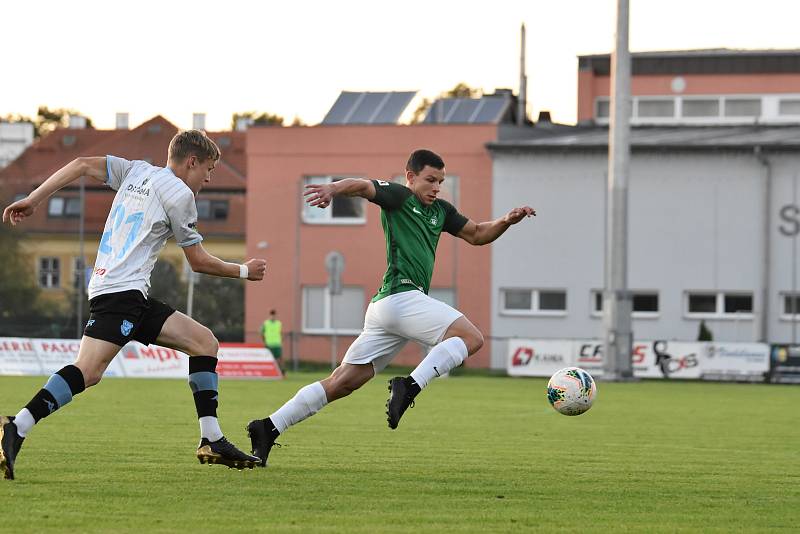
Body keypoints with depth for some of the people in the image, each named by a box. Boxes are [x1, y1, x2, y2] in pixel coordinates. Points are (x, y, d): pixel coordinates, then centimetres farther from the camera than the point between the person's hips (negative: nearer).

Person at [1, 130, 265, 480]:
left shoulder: (135, 171, 19)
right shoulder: (179, 193, -2)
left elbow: (81, 166, 8)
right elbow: (199, 262, 5)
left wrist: (33, 200, 8)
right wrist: (244, 272, 20)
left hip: (134, 298, 9)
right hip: (121, 291, -9)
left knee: (204, 342, 9)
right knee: (88, 371, -24)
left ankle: (212, 441, 6)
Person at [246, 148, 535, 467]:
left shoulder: (439, 211, 26)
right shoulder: (398, 197, 3)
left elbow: (477, 235, 32)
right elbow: (362, 186, -15)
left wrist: (507, 221, 13)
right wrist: (333, 188, -37)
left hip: (384, 308, 9)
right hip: (401, 295, -9)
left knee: (343, 382, 5)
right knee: (470, 337, -16)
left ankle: (269, 428, 2)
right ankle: (410, 386, -26)